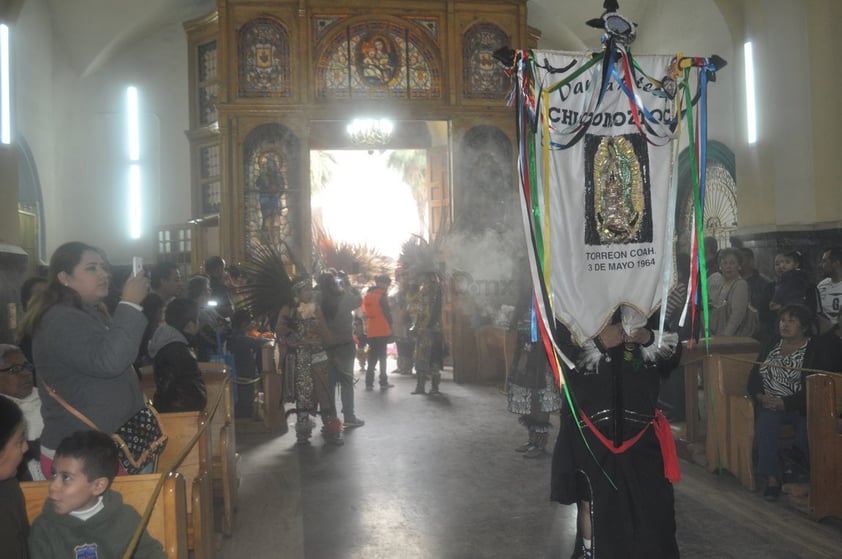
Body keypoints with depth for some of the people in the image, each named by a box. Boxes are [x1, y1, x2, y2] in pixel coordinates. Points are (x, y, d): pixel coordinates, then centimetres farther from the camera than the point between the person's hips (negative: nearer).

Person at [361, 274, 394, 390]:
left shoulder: (367, 295, 12)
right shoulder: (382, 295, -10)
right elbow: (387, 313, -11)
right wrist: (390, 328, -4)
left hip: (371, 332, 6)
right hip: (382, 331, -6)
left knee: (372, 357, 12)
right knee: (382, 357, 0)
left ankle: (369, 383, 8)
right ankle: (383, 382, 0)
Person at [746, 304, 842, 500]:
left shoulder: (817, 348, -2)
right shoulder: (771, 346, 14)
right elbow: (754, 376, 12)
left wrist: (785, 403, -18)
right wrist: (760, 396, -8)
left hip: (802, 407, -3)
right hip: (770, 404, 3)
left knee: (805, 437, -30)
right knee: (765, 425, -29)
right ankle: (772, 478, -22)